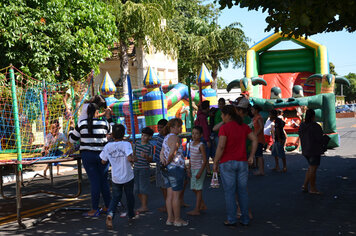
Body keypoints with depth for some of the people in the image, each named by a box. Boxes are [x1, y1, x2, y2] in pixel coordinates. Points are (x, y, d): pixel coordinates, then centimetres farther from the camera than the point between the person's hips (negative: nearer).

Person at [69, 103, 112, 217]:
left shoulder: (81, 124, -4)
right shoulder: (104, 123, -2)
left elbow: (72, 139, 7)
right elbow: (112, 133, 19)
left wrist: (71, 131, 27)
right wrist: (109, 118, 23)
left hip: (88, 155, -1)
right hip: (102, 155, 1)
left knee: (94, 182, -1)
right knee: (104, 181, 11)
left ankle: (94, 210, 2)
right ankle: (107, 207, 19)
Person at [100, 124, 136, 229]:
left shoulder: (108, 146, -5)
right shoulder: (126, 144, -15)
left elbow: (103, 161, -1)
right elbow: (129, 158, -28)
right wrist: (133, 159, -7)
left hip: (115, 177, 2)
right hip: (128, 177, -2)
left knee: (115, 197, 11)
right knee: (129, 196, 18)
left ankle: (110, 214, -15)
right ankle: (131, 215, 34)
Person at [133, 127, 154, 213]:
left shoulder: (150, 146, -9)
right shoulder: (137, 143, 7)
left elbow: (150, 160, -8)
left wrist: (145, 156, -27)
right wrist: (134, 157, 1)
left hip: (144, 169, -6)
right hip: (136, 168, 6)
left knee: (143, 187, -5)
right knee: (137, 188, 10)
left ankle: (145, 206, 5)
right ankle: (142, 204, 23)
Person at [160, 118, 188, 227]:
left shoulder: (166, 138, 17)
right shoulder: (175, 138, -13)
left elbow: (161, 153, 13)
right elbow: (172, 153, -22)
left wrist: (163, 161, -4)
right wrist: (168, 162, -7)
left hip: (167, 169, 9)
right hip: (176, 168, -9)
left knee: (170, 195, 11)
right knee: (176, 195, -2)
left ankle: (170, 218, 15)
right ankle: (177, 220, 5)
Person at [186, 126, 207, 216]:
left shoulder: (201, 146, -16)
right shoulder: (191, 143, 7)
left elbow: (204, 160, -17)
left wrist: (200, 172, -20)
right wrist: (189, 169, 11)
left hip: (199, 169, -8)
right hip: (193, 169, 8)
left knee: (198, 189, -3)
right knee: (194, 188, 14)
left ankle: (197, 210, 2)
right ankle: (203, 205, 30)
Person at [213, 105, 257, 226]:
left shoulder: (224, 128, -11)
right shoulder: (244, 126, 6)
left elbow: (221, 146, -17)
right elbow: (255, 140, 3)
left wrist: (215, 162, -9)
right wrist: (251, 156, 7)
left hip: (227, 163, -5)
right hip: (242, 162, 5)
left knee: (229, 191, 3)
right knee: (243, 191, 11)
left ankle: (231, 219, 7)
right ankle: (245, 219, 15)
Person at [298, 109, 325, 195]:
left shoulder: (302, 126, 5)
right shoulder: (316, 126, -18)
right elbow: (319, 139, -16)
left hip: (305, 150, 8)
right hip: (314, 150, -8)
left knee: (311, 168, 21)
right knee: (313, 169, 1)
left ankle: (305, 185, 16)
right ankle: (312, 189, 10)